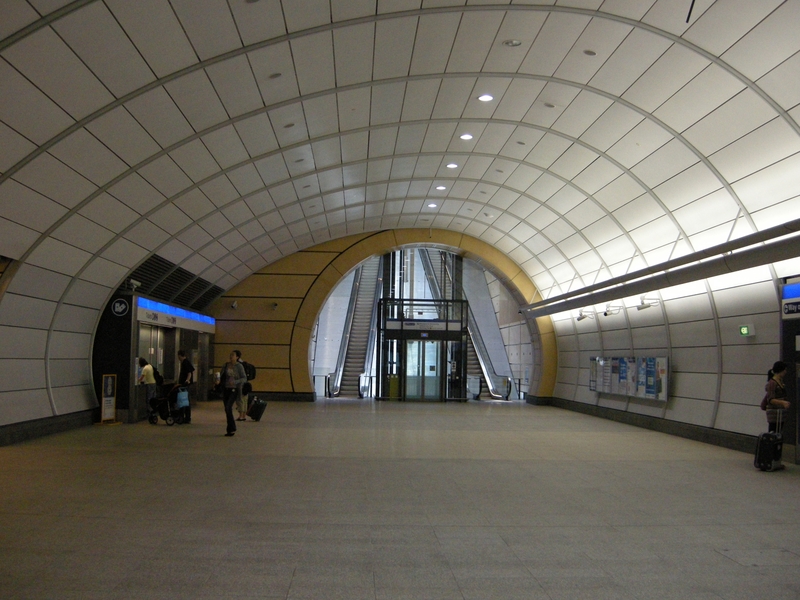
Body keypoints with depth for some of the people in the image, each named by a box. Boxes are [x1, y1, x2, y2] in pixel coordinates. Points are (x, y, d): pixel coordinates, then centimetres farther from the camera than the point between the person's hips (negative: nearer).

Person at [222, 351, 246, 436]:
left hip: (234, 389, -5)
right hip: (226, 389, 5)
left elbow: (244, 378, -9)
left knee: (228, 407, -18)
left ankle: (231, 429, -8)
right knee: (228, 409, 8)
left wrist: (235, 381, -24)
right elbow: (222, 376, 14)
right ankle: (231, 429, 18)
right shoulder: (226, 365, 6)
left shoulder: (239, 366, -7)